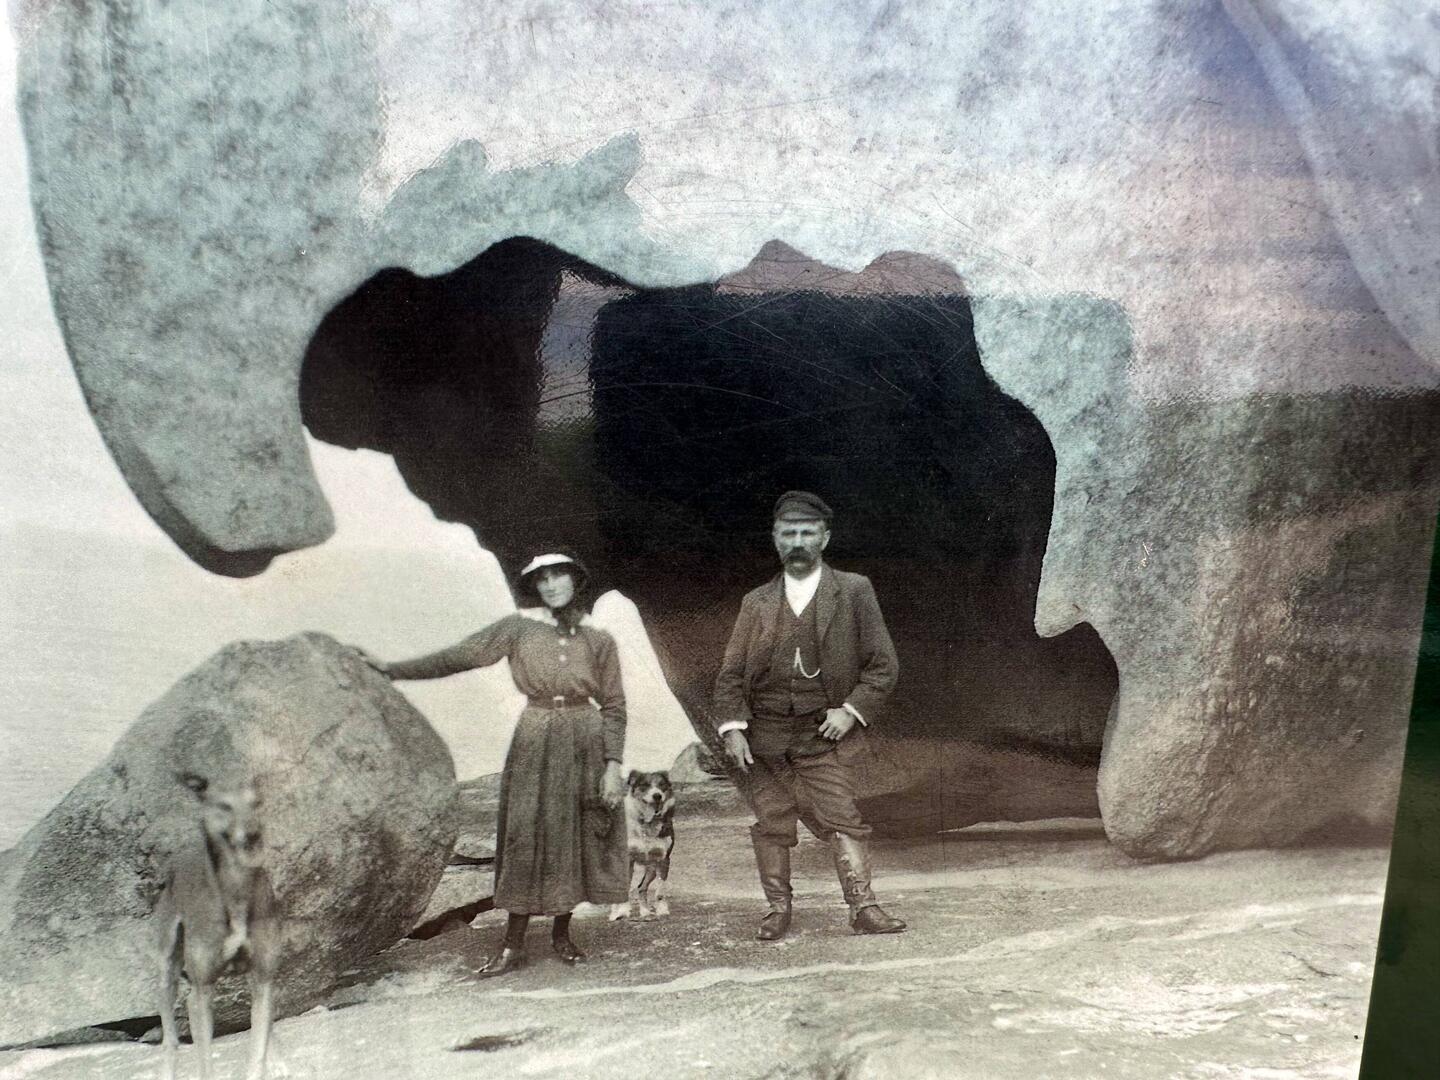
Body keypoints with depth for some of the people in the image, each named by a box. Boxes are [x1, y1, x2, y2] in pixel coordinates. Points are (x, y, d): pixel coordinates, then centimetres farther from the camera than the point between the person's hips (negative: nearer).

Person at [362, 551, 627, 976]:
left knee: (576, 839, 6)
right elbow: (457, 657, -2)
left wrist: (613, 764, -7)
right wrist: (393, 669, -8)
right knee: (527, 837, 0)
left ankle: (561, 932, 25)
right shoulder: (518, 628, 0)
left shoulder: (599, 640, 2)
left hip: (587, 746, 1)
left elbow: (614, 707, 2)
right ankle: (513, 944, 12)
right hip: (536, 745, -1)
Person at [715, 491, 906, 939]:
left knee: (841, 818, -6)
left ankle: (863, 907, 2)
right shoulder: (757, 602, 8)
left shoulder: (853, 591, 2)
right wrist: (732, 727, -4)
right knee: (772, 824, 6)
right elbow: (731, 673, 8)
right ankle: (778, 909, 19)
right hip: (765, 736, 2)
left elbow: (883, 664, 2)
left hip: (823, 734, -2)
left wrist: (852, 710, -9)